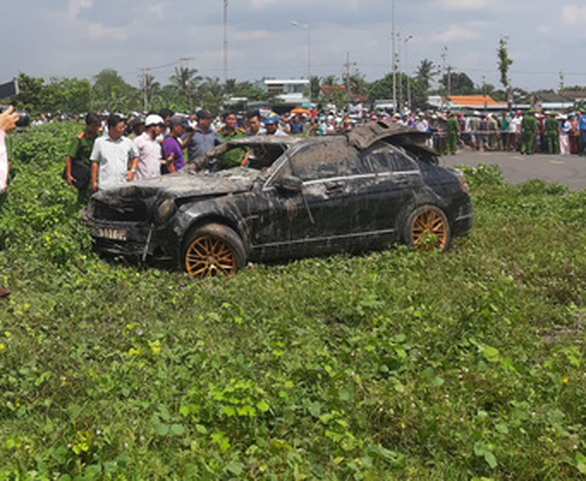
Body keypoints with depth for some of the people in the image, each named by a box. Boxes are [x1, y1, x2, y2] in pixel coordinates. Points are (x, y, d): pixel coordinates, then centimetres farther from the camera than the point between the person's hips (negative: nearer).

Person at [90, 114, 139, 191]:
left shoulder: (128, 142, 8)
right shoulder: (99, 142, 5)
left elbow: (135, 157, 22)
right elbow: (95, 162, 7)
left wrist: (132, 170, 5)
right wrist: (93, 181, 4)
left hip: (123, 185, 2)